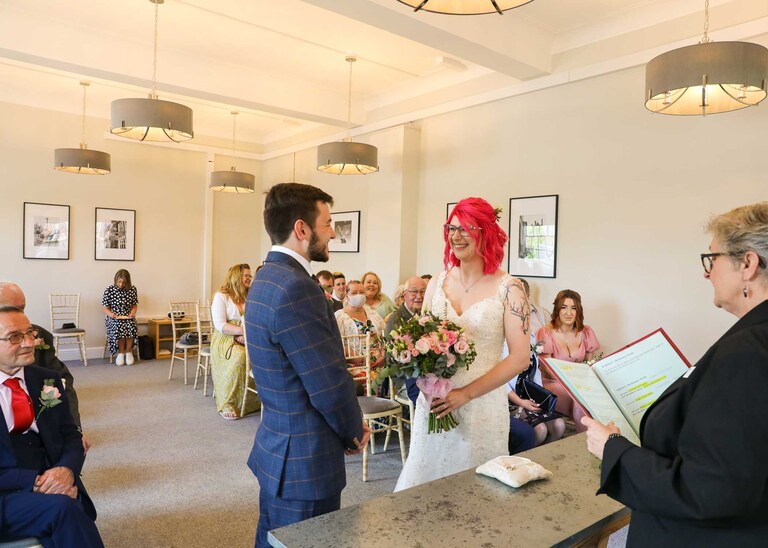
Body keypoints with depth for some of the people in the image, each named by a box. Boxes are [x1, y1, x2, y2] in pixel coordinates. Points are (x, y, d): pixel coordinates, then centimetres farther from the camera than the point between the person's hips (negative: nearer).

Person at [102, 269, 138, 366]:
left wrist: (133, 312, -7)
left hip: (128, 317, 1)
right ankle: (121, 353, -13)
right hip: (114, 318, -1)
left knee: (130, 327, -32)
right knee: (119, 328, -33)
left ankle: (128, 352, -11)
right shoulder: (109, 290, -2)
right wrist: (110, 314, -17)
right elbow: (106, 308, 4)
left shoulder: (132, 289, 4)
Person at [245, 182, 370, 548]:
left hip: (277, 449, 10)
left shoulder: (268, 278, 6)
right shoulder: (295, 288, -26)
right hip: (304, 463, -9)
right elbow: (330, 385, -24)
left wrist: (347, 425, 8)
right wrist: (354, 432, -4)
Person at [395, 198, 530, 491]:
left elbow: (520, 358, -9)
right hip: (433, 402, 3)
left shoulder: (508, 288, -7)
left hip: (482, 405, -3)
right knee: (424, 479, 11)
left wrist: (466, 393, -15)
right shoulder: (437, 283, 4)